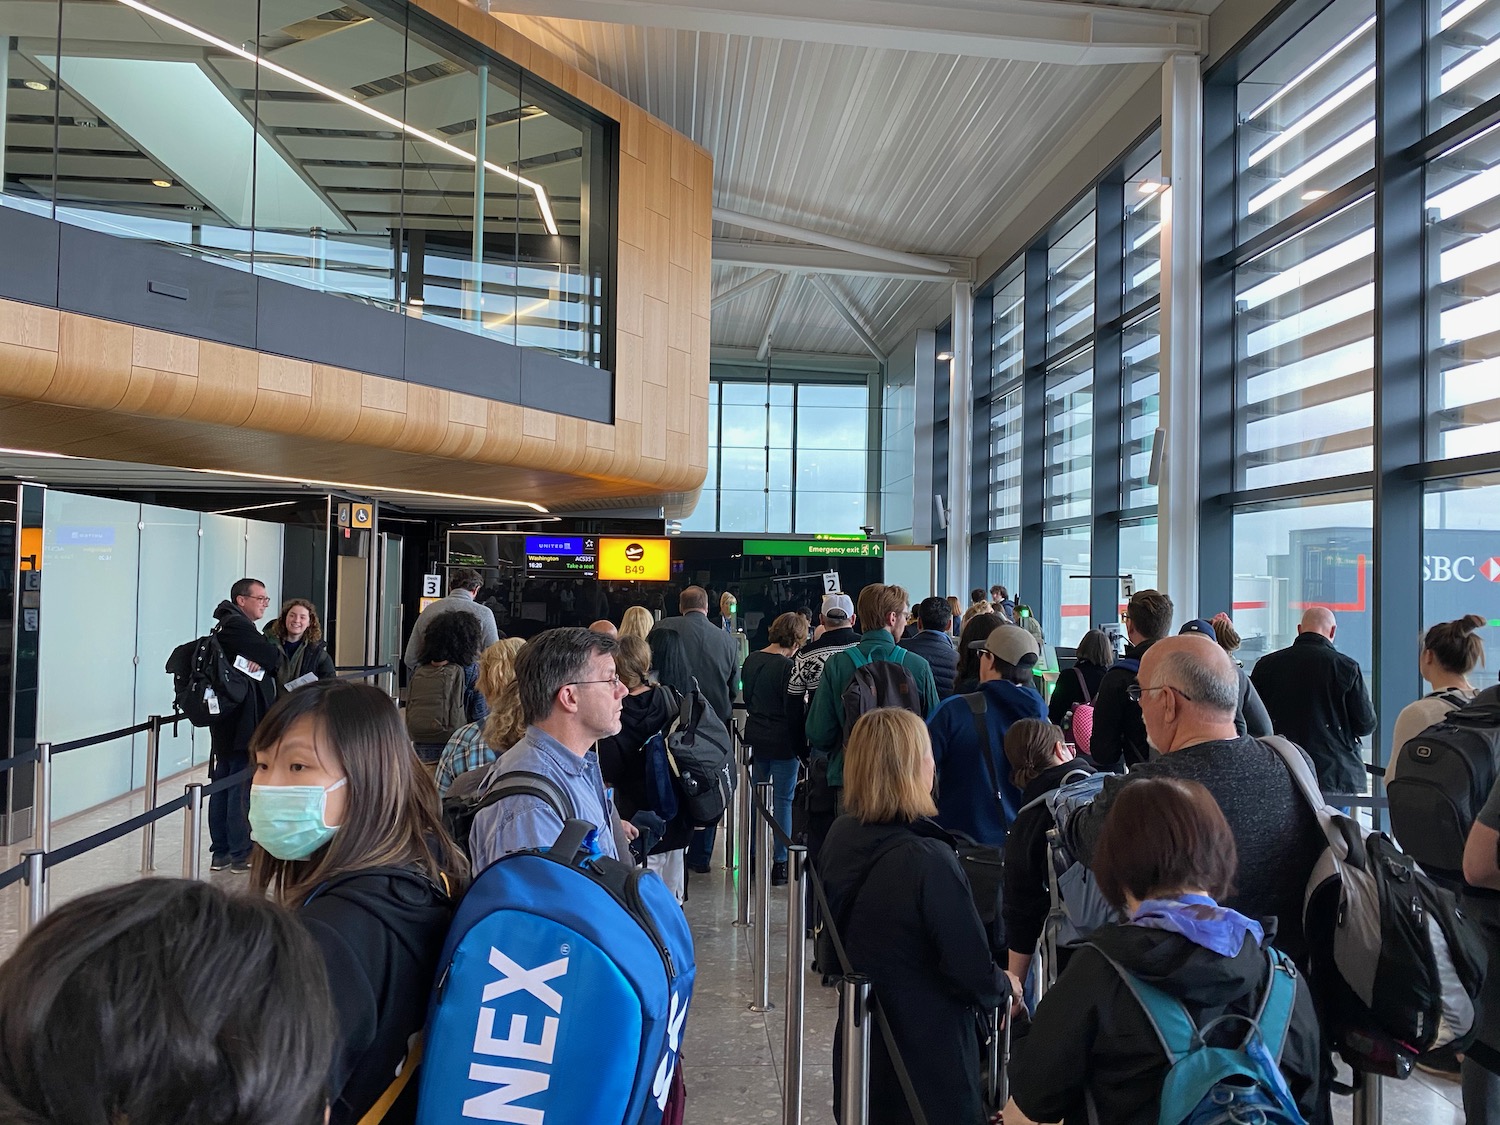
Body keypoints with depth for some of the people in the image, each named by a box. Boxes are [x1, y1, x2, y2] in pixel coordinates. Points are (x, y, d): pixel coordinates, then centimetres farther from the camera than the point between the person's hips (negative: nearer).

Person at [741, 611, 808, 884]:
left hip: (757, 736, 7)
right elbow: (793, 711, -16)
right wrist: (802, 747, -9)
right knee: (783, 799, 2)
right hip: (782, 741, -7)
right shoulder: (787, 667, -18)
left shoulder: (751, 660, 3)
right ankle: (780, 863, 7)